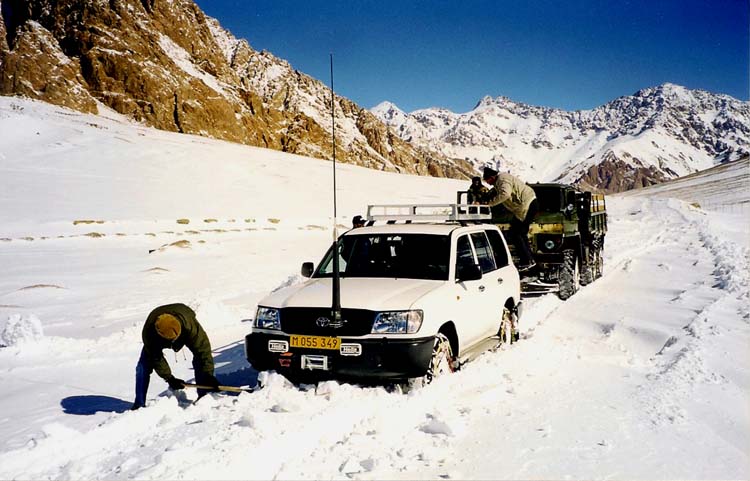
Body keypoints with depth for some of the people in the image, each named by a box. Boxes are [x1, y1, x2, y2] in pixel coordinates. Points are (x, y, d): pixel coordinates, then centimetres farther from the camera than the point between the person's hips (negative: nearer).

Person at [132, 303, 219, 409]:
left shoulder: (190, 324, -46)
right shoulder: (148, 332, -40)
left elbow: (203, 348, -39)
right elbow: (156, 358, -27)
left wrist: (208, 375, -42)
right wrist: (169, 379, -30)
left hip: (186, 335, -1)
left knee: (200, 361, -20)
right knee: (143, 366, -11)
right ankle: (139, 404, 4)